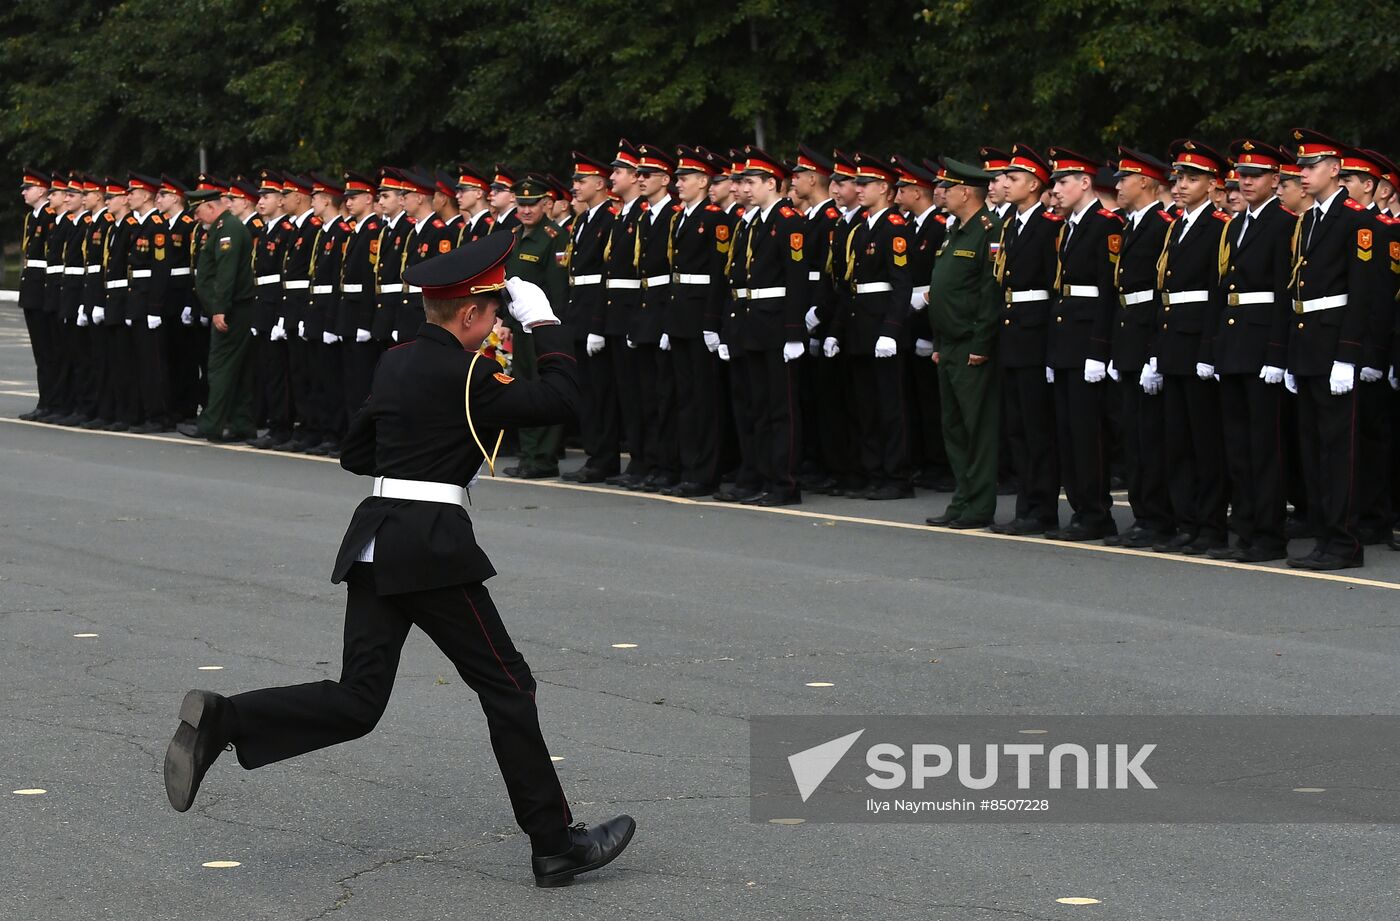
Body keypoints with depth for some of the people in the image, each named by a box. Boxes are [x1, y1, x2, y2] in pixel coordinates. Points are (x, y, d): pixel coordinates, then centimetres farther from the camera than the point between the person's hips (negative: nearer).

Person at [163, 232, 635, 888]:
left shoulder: (396, 363, 13)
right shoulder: (463, 377, -12)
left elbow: (356, 453, 22)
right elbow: (561, 400, -11)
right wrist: (544, 323, 0)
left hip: (376, 539, 8)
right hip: (432, 547, -8)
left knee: (355, 703, 6)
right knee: (506, 685, 3)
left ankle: (221, 720, -12)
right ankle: (556, 845, 9)